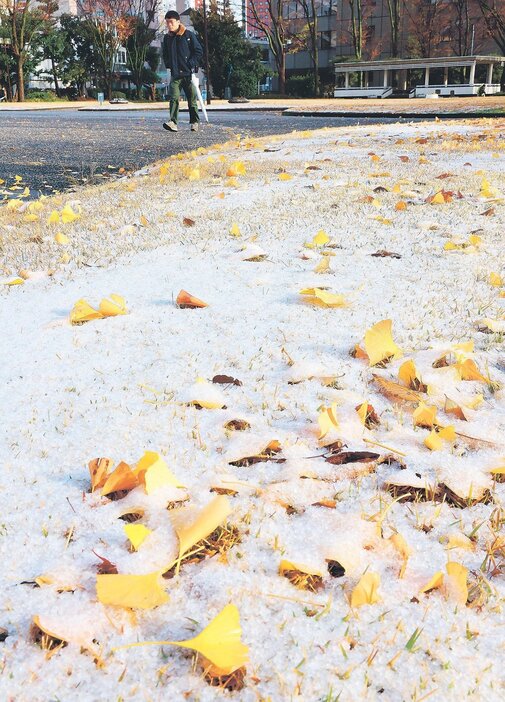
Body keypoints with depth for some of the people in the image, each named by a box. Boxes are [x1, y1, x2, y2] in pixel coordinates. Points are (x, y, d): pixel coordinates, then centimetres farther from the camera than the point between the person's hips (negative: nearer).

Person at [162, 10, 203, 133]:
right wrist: (168, 64, 8)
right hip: (175, 74, 3)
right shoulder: (167, 38, 10)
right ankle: (173, 122, -19)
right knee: (174, 98, -12)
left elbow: (199, 51, -2)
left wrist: (191, 64, -10)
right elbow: (165, 55, 24)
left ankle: (195, 122, 17)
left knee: (192, 99, 5)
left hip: (189, 73, -3)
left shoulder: (189, 35, -3)